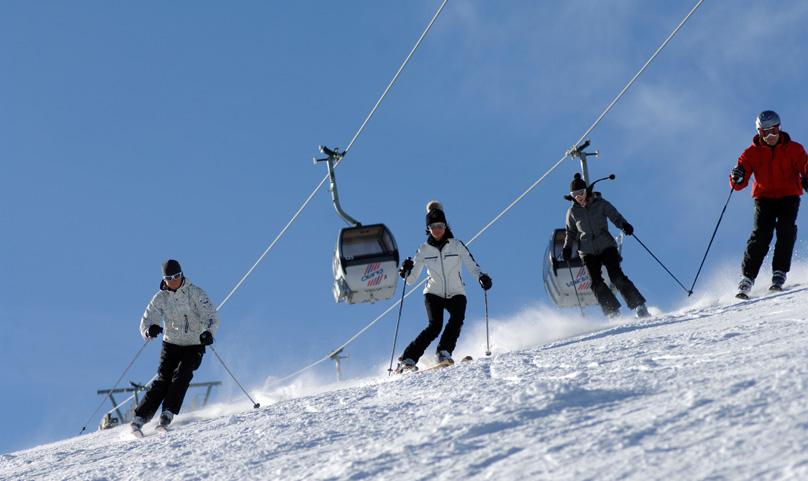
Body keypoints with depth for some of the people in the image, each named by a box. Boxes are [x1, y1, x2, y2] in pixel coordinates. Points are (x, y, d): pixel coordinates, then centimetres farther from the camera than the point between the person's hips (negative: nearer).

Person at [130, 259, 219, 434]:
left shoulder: (195, 293, -9)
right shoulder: (160, 298, -1)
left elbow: (211, 316, -18)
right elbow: (147, 320, -5)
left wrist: (208, 332, -40)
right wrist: (150, 330, -31)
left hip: (194, 346, -1)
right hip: (171, 345, 1)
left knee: (182, 374, -26)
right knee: (163, 379, -13)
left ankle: (169, 411, -23)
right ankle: (141, 416, -11)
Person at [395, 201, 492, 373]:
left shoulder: (457, 246, -2)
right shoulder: (423, 250, 0)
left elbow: (472, 265, -8)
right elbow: (411, 279, 0)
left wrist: (482, 277, -29)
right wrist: (406, 271, -22)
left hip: (456, 293, 1)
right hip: (434, 293, -1)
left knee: (457, 319, -30)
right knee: (435, 326, -23)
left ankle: (444, 352, -20)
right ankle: (407, 360, -20)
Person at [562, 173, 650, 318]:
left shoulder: (600, 203, 1)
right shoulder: (572, 212, 7)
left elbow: (615, 216, -4)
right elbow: (571, 233, 18)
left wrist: (624, 225, -24)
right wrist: (567, 248, 2)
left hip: (606, 246, -2)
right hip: (588, 251, 2)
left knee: (616, 276, -17)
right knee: (596, 282, -15)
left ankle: (640, 307, -12)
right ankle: (613, 312, -9)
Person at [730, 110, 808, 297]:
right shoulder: (752, 152, 0)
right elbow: (738, 184, -3)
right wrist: (737, 178, -28)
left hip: (789, 196, 0)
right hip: (764, 197, 0)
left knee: (786, 228, -24)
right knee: (761, 234, -19)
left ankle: (779, 273, -17)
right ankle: (746, 278, -17)